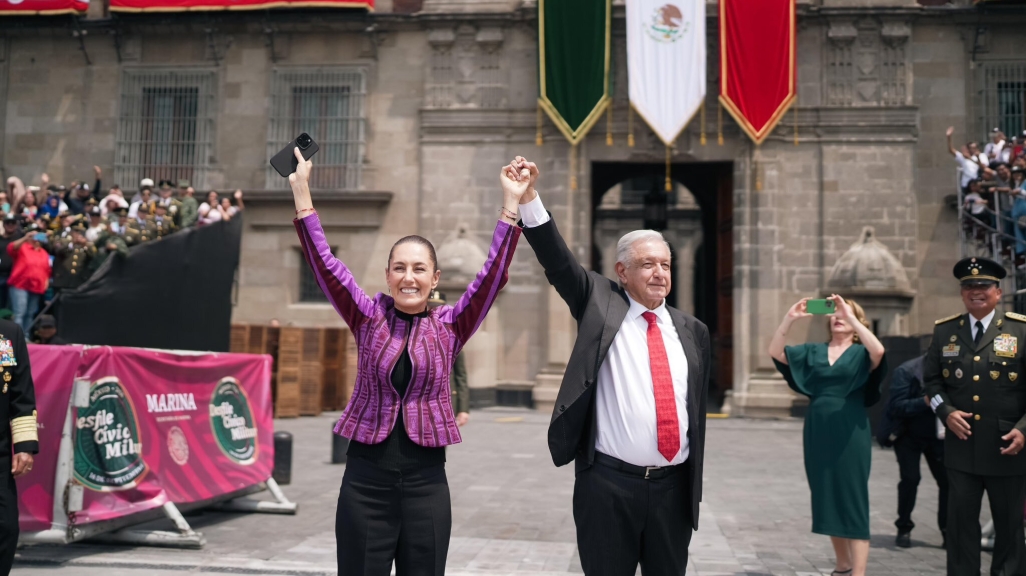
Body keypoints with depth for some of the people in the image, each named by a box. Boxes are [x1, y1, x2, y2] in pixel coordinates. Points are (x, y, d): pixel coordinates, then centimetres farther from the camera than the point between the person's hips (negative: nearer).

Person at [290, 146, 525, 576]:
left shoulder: (449, 327, 1)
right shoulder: (368, 318, 2)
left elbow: (492, 276, -7)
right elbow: (326, 266, -5)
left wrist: (511, 204, -13)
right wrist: (301, 194, -12)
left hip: (425, 481, 0)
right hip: (365, 478, 0)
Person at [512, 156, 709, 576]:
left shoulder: (691, 331, 10)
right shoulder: (601, 305, 2)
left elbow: (697, 410, 13)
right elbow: (558, 260, -9)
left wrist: (694, 483, 14)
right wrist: (529, 198, -21)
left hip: (672, 487, 3)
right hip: (608, 485, -3)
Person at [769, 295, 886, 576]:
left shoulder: (861, 353, 3)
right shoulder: (812, 351, 10)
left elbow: (878, 351, -21)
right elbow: (775, 352, -3)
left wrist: (850, 317, -26)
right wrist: (789, 318, -16)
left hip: (850, 436, -4)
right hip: (818, 435, 4)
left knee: (852, 502, -5)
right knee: (828, 500, 12)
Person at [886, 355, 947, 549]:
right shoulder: (906, 371, -17)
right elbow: (896, 407, -22)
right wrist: (926, 402, -34)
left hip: (936, 436, 3)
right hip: (909, 436, -3)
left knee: (948, 480, -4)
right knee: (910, 479, -8)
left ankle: (948, 531, 10)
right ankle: (904, 530, 9)